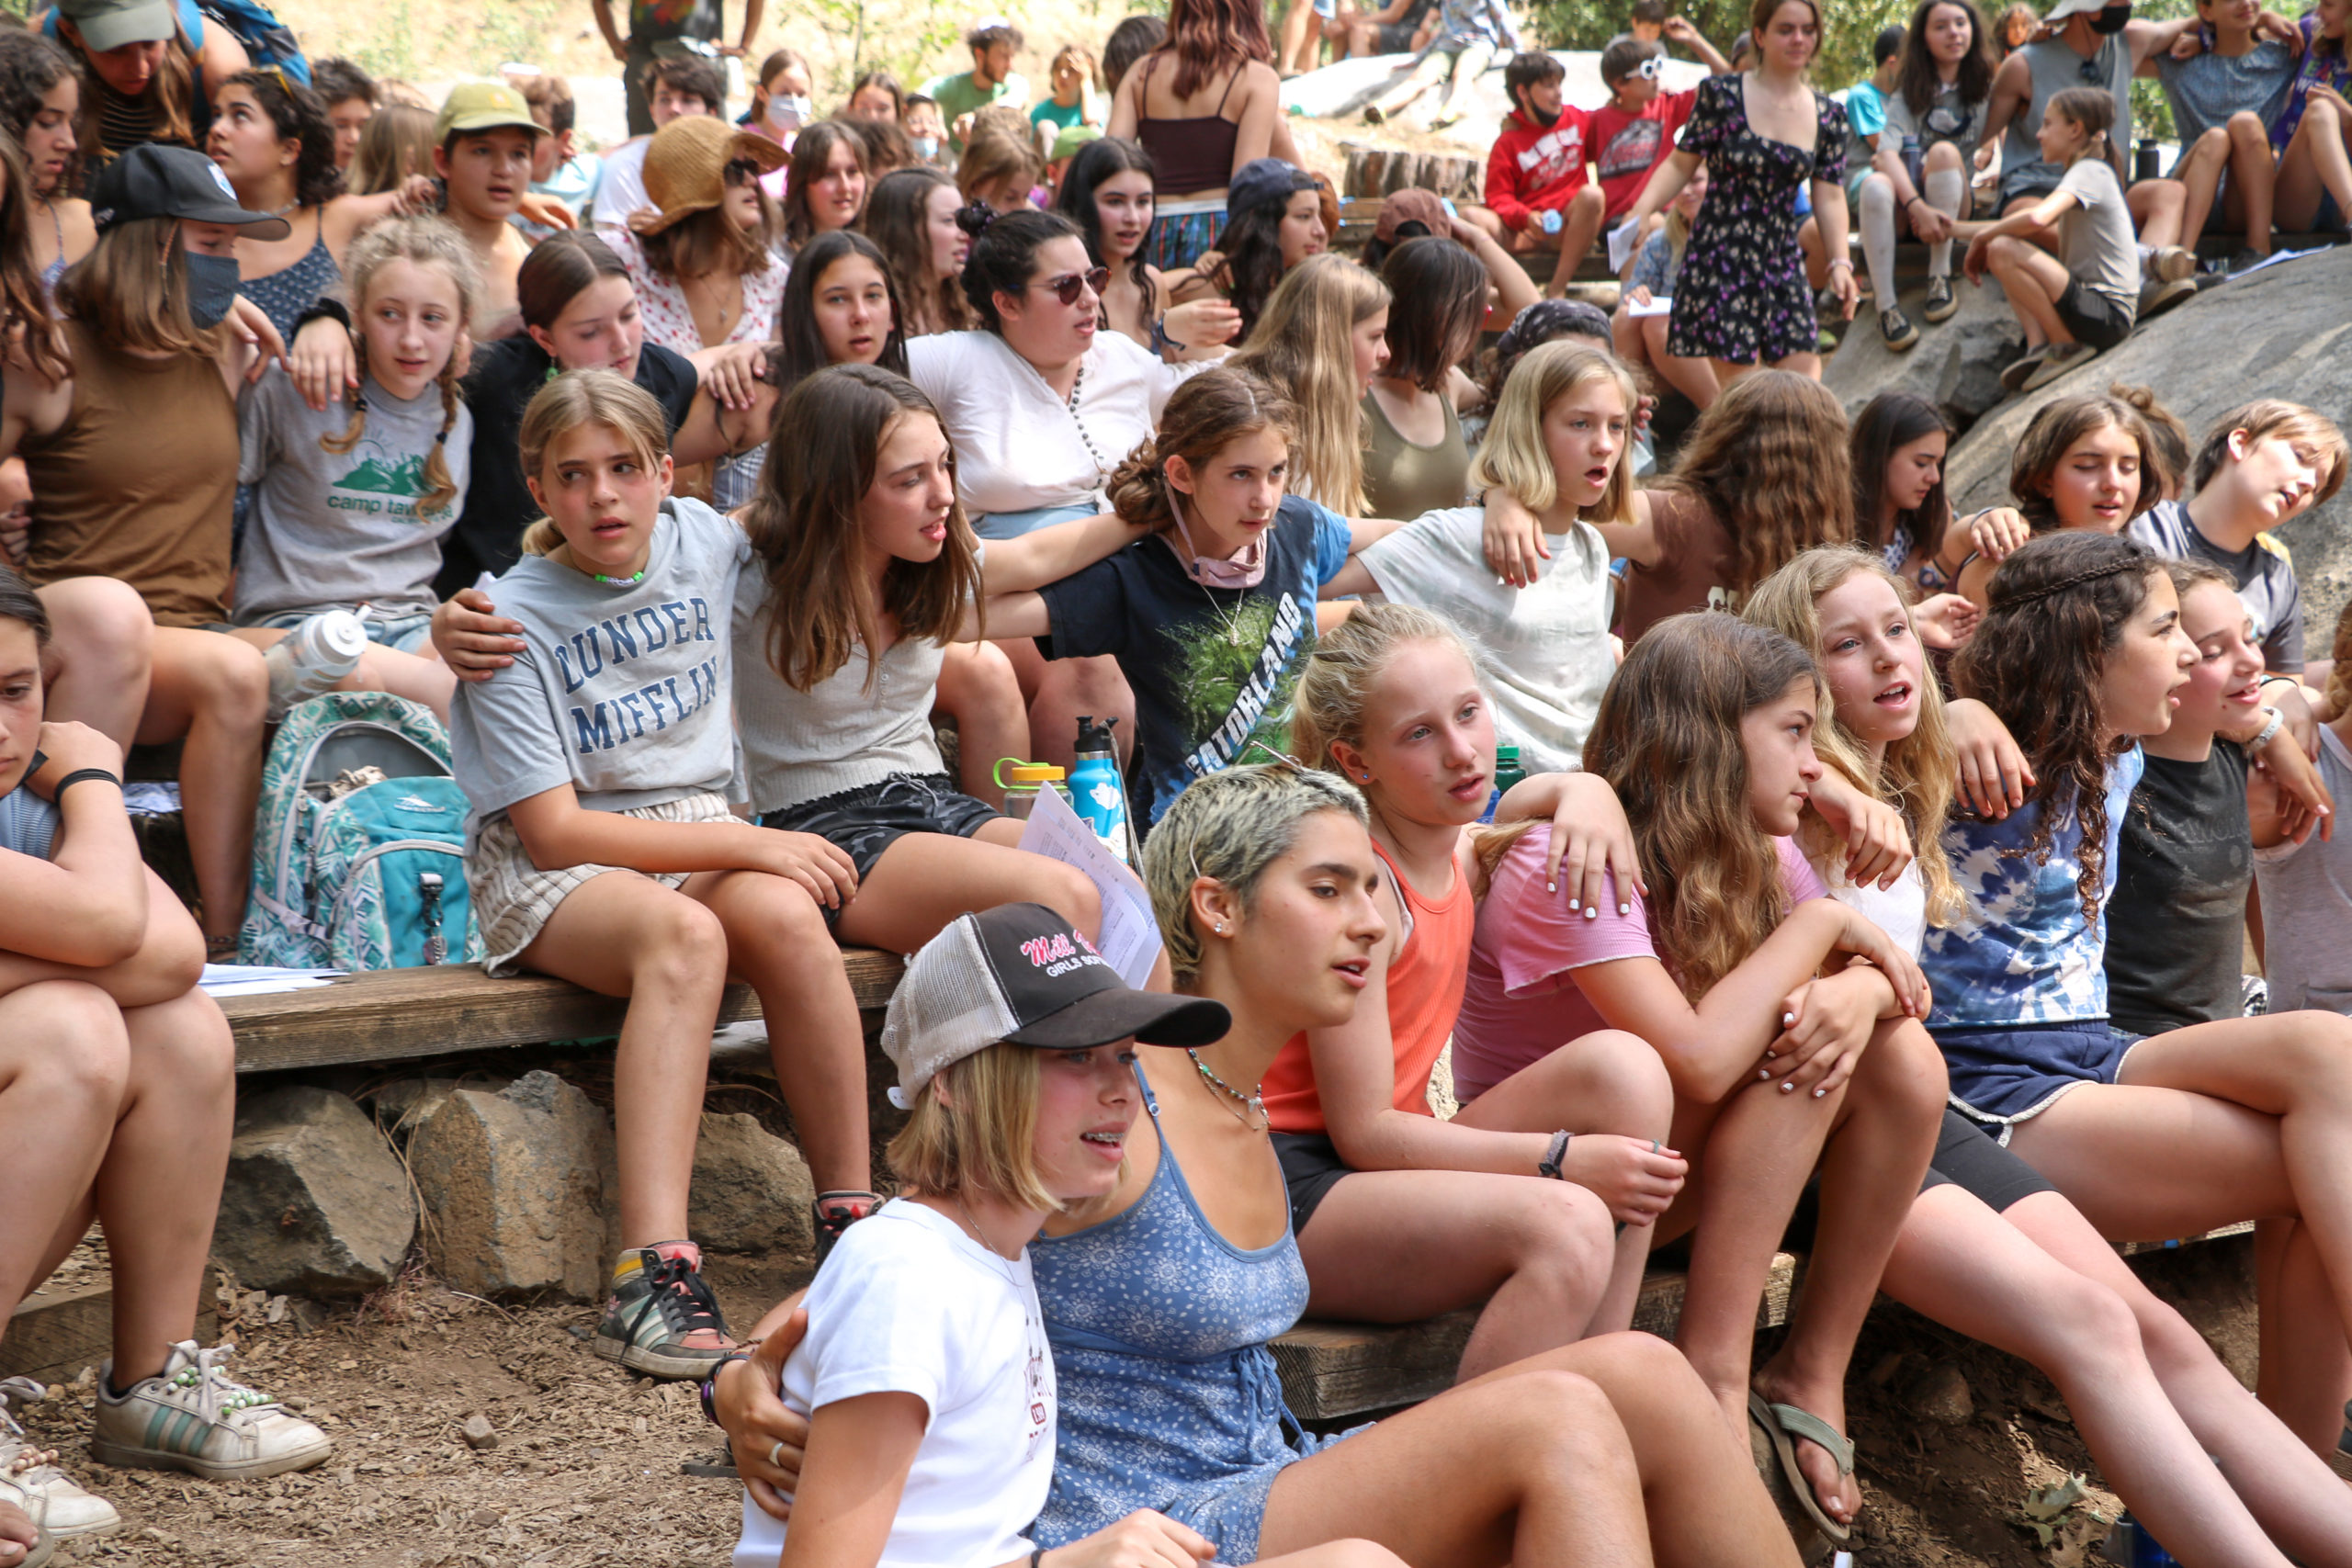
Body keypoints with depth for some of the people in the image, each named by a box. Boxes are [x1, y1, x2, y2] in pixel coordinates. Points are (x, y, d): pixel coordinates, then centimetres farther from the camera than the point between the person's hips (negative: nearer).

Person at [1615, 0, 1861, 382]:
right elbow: (1680, 164, 1)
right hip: (1721, 260, -4)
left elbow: (1829, 196, 9)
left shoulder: (1829, 115, 9)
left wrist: (1840, 262, -3)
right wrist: (1640, 212, -15)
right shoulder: (1723, 94, -1)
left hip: (1783, 263, 4)